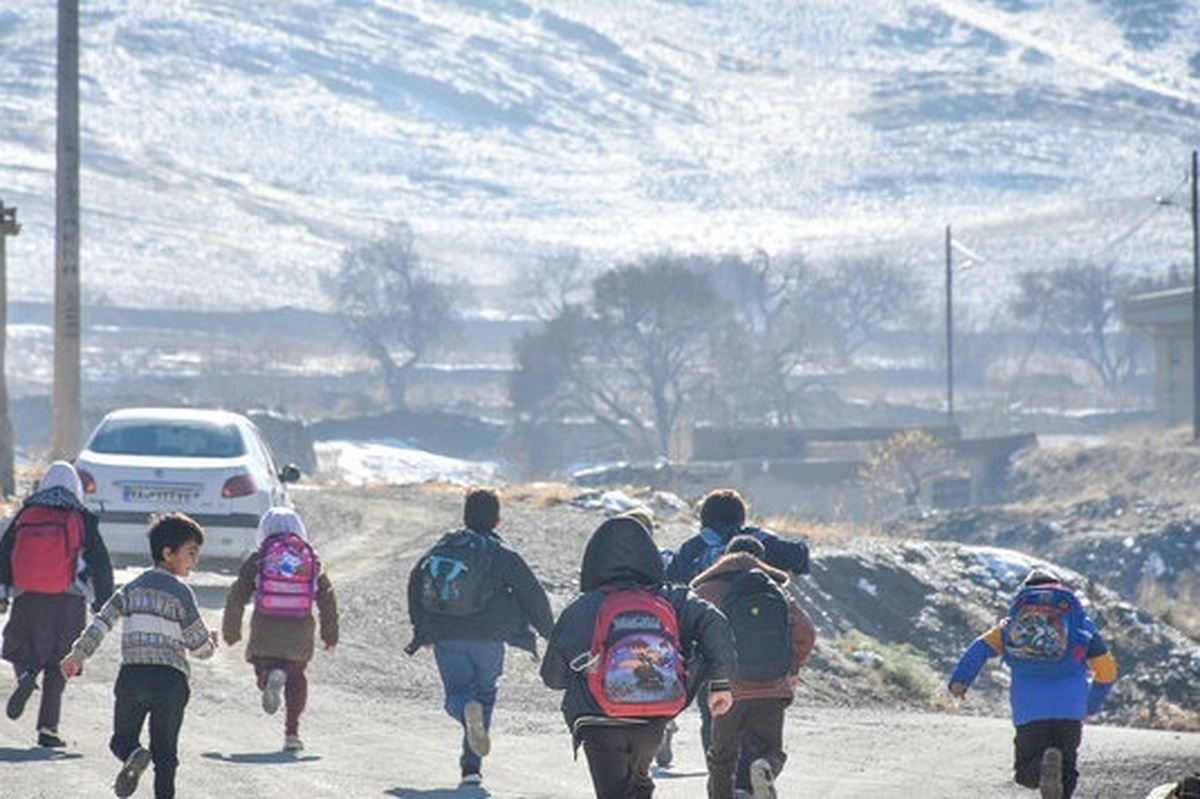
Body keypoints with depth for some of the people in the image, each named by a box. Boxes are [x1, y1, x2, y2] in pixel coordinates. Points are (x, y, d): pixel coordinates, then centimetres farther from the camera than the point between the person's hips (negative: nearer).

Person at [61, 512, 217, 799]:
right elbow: (198, 644, -2)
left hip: (132, 675, 3)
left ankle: (133, 755, -20)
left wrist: (78, 654, 7)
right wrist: (210, 645, 20)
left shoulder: (132, 588, 10)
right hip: (170, 678, -3)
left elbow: (102, 622, 3)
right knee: (165, 753, 6)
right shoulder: (180, 593, -3)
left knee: (122, 738, 12)